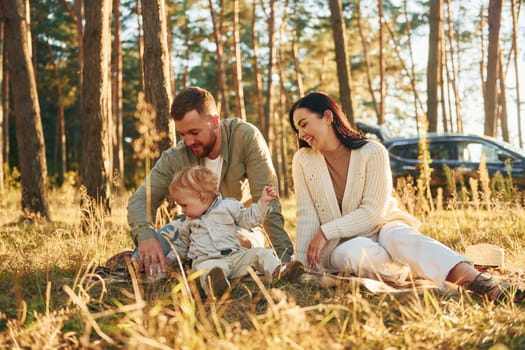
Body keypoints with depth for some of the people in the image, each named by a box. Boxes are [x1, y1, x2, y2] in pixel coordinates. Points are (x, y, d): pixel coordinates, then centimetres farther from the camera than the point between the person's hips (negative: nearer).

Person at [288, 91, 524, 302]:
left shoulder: (372, 152, -11)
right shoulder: (303, 160, -4)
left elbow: (373, 212, -14)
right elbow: (307, 215, -6)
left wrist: (326, 232, -19)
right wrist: (303, 263, -15)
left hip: (380, 227, -1)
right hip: (340, 245, 1)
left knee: (400, 237, -37)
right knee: (352, 253, -38)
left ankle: (480, 283, -53)